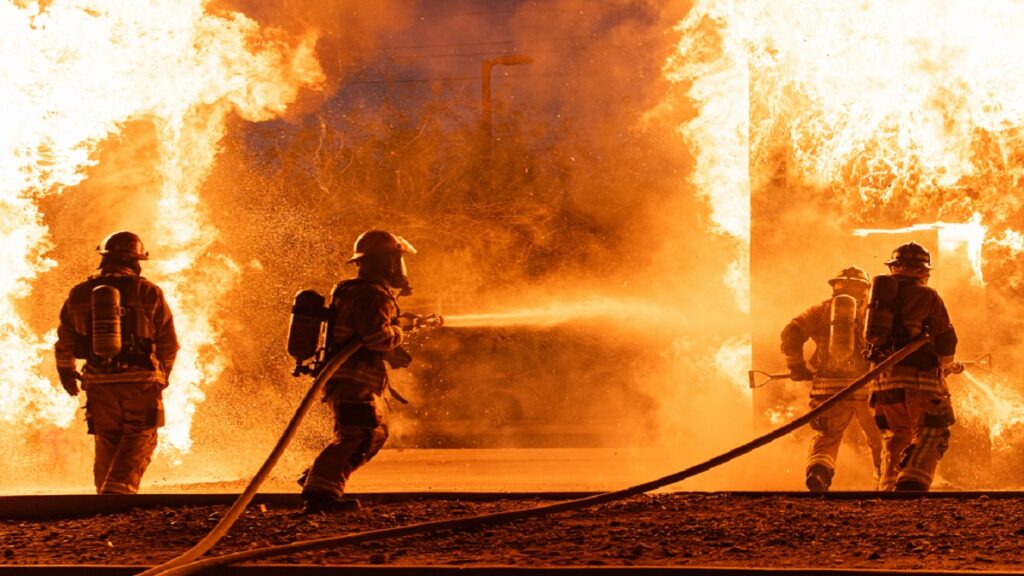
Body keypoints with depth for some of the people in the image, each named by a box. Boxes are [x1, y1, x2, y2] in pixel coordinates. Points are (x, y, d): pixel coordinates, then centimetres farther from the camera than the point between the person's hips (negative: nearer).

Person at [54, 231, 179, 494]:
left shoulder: (80, 294, 6)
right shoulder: (149, 293, -1)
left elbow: (64, 342, 12)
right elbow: (169, 344, 3)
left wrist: (66, 373, 30)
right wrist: (163, 374, 21)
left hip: (100, 383, 3)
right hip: (141, 381, -3)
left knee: (107, 443, 14)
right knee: (139, 441, 2)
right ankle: (119, 491, -18)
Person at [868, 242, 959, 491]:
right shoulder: (926, 295, -3)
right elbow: (946, 339, -1)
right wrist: (946, 364, 18)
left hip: (884, 377, 6)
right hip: (919, 377, -6)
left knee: (896, 434, 19)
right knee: (930, 434, -2)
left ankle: (888, 485, 12)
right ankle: (911, 484, -21)